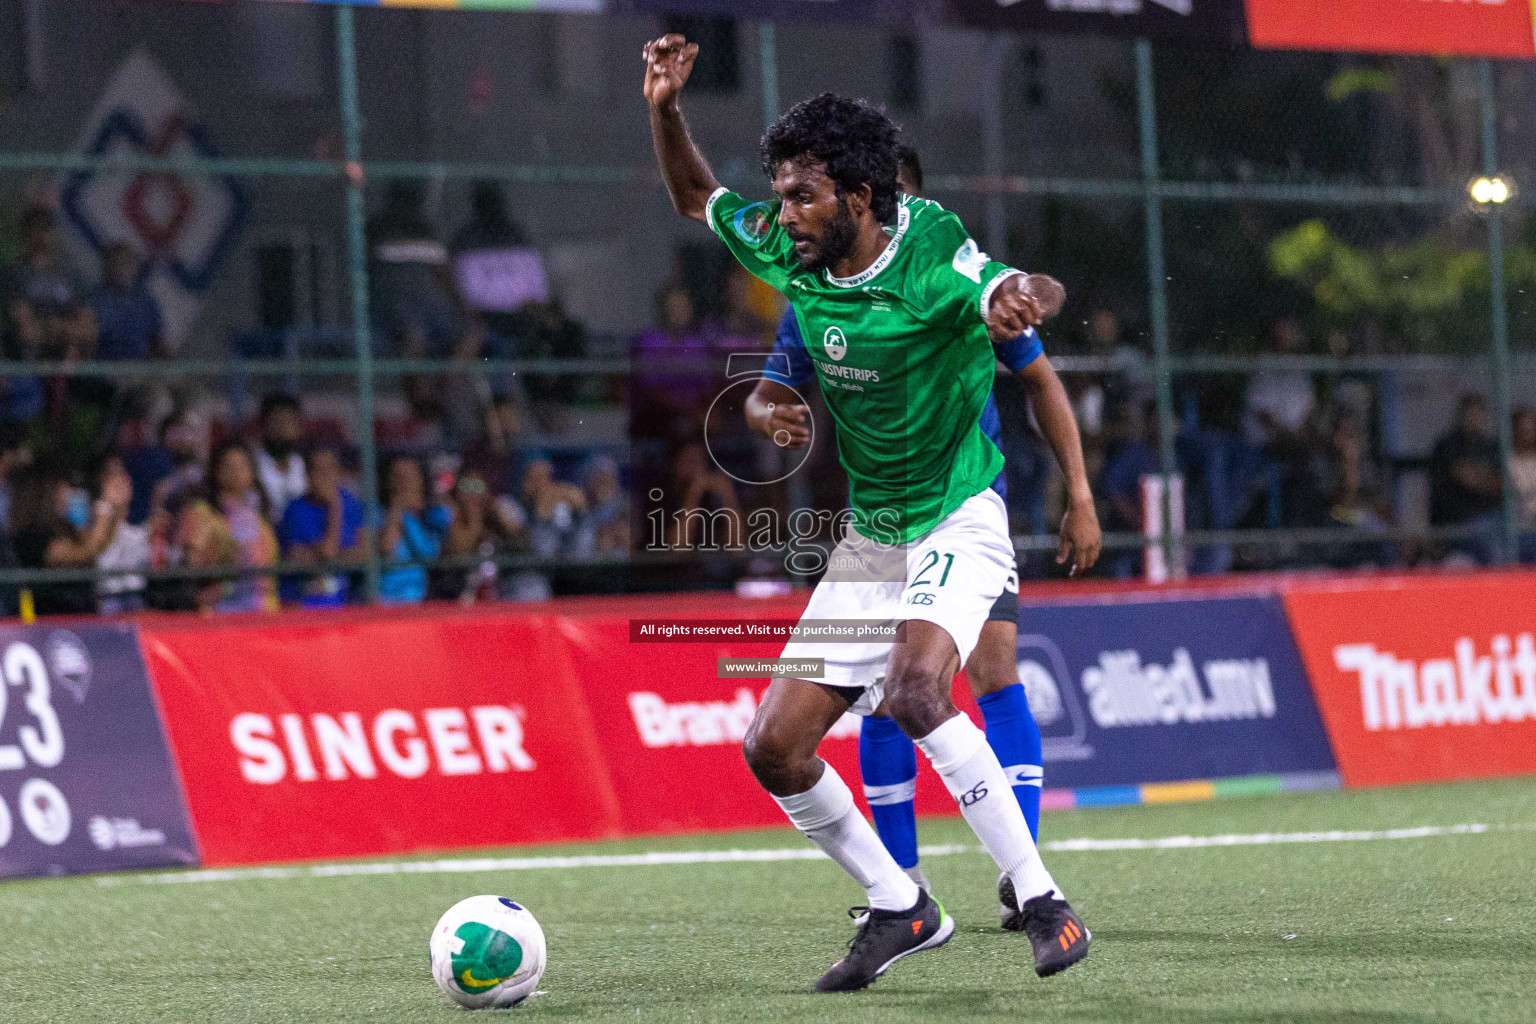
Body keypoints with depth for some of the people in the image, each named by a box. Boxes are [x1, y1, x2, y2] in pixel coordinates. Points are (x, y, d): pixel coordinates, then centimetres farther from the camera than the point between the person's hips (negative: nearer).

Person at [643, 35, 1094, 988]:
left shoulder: (929, 244, -18)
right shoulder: (789, 254, -1)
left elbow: (1010, 299, -35)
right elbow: (696, 199, 15)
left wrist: (1015, 299, -59)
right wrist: (666, 111, -3)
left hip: (959, 522, -7)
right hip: (869, 539, 7)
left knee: (913, 689, -33)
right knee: (774, 747, 1)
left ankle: (1044, 902, -25)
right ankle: (902, 909, 18)